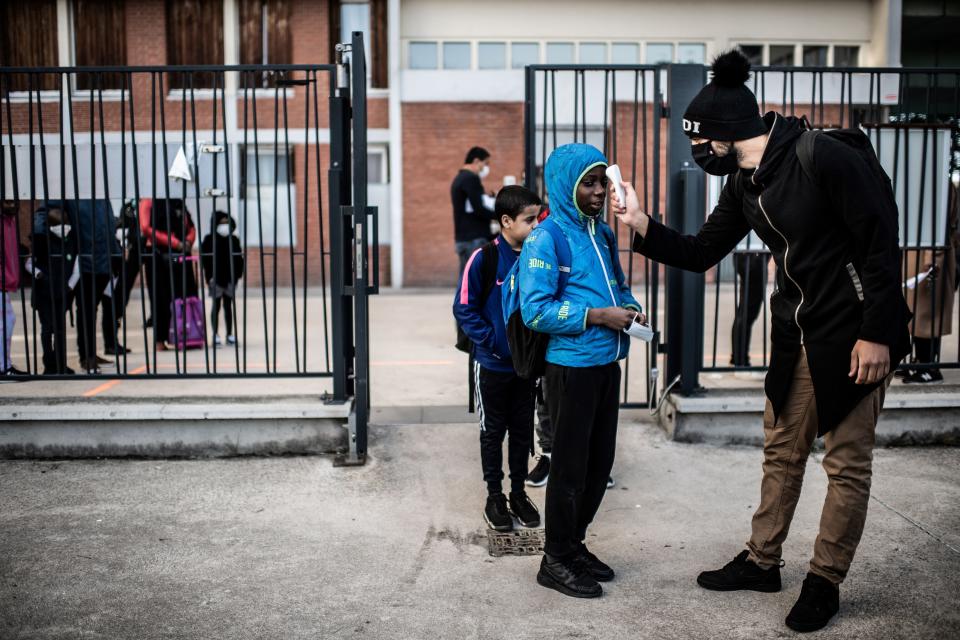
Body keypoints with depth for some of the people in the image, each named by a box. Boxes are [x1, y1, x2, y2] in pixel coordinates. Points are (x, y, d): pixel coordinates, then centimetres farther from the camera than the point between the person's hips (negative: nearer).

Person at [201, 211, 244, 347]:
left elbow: (239, 258, 9)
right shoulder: (209, 240, -3)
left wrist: (238, 273, 0)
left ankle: (230, 334, 14)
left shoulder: (233, 240, 8)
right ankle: (215, 335, 5)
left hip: (230, 278, 3)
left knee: (228, 306, 9)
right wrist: (209, 276, -14)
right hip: (216, 278, -3)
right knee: (216, 306, 2)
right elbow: (205, 259, -7)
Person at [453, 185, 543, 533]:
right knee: (493, 431, 10)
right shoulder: (484, 259, -14)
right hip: (492, 364, -4)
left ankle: (519, 491, 28)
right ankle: (494, 495, 22)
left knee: (523, 430, 14)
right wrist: (490, 340, -16)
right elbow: (464, 308, -10)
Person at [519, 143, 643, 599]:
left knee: (600, 462, 15)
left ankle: (574, 544, 31)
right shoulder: (546, 237, -12)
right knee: (570, 465, 2)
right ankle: (556, 561, 17)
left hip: (607, 363, 7)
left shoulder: (603, 232, 11)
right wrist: (598, 316, -19)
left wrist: (630, 307, 2)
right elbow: (535, 310, -17)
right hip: (571, 366, -7)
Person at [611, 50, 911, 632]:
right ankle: (762, 562, 30)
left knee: (848, 463, 5)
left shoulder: (825, 157, -20)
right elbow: (699, 254, 10)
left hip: (854, 333, -8)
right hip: (797, 333, 8)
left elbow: (881, 244, -19)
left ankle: (825, 582, 19)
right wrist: (640, 224, -4)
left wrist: (877, 334, -19)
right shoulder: (744, 186, 5)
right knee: (782, 452, 16)